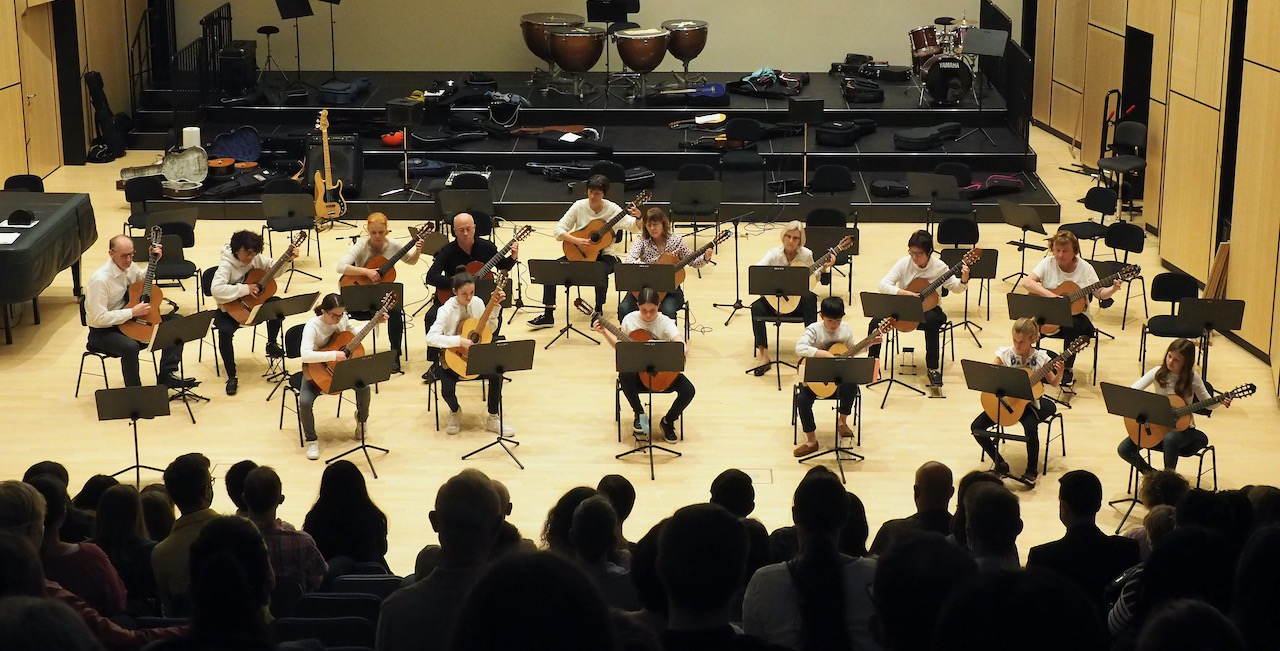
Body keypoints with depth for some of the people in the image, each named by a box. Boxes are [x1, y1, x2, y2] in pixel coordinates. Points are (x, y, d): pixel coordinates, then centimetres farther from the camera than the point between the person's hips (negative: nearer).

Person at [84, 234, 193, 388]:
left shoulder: (129, 266, -1)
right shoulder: (100, 280, -25)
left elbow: (142, 278, 24)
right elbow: (99, 318, -28)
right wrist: (132, 312, -25)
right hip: (103, 331, -8)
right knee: (130, 347, -39)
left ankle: (168, 375, -2)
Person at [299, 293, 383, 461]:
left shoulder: (342, 318, -8)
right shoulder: (313, 326, -27)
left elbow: (354, 333, 15)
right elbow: (305, 355, -40)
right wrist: (333, 355, -43)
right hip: (316, 371, -4)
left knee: (363, 387, -19)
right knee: (305, 401, -29)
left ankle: (361, 418, 15)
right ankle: (311, 440, -3)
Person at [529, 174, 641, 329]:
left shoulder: (612, 209, -9)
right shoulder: (579, 206, -4)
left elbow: (634, 227, -16)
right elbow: (559, 230, -6)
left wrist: (638, 218, -39)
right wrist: (577, 241, -21)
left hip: (605, 255, -3)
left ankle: (598, 312, -13)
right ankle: (548, 315, -10)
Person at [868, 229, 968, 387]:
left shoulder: (939, 267, -8)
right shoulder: (904, 263, -9)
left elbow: (955, 287, 2)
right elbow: (883, 285, -15)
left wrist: (963, 281, -20)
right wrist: (904, 293, -29)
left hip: (928, 308, -1)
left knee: (932, 322, -38)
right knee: (876, 322, -23)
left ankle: (933, 368, -24)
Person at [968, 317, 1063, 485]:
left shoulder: (1040, 358, -8)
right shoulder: (1005, 354, -8)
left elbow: (1053, 383, 2)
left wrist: (1060, 373, -19)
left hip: (1029, 402, -3)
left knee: (1031, 427, -34)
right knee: (976, 427, -14)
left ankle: (1032, 471, -11)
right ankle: (1000, 463, 4)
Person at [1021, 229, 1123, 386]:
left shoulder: (1085, 268, 0)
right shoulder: (1048, 263, -2)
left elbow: (1100, 293, 3)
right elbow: (1027, 282, -15)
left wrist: (1113, 289, -19)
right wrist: (1050, 295, -26)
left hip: (1076, 315, 0)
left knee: (1072, 325, -36)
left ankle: (1067, 369, -18)